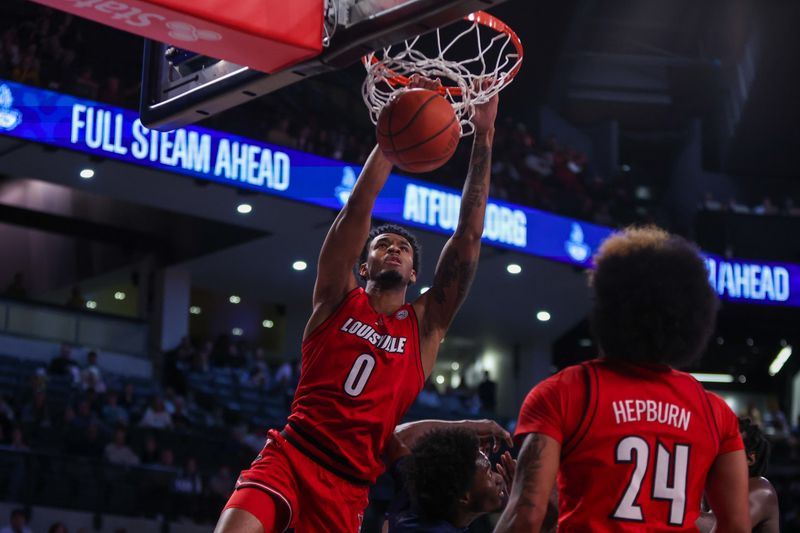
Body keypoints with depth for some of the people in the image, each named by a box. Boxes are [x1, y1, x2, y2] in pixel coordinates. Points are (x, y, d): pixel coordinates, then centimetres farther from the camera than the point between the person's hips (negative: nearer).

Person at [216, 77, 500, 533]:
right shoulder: (338, 301, 12)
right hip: (288, 457, -1)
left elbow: (469, 238, 7)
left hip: (348, 488, 1)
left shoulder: (425, 326, 13)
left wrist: (484, 138, 3)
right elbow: (357, 211, 0)